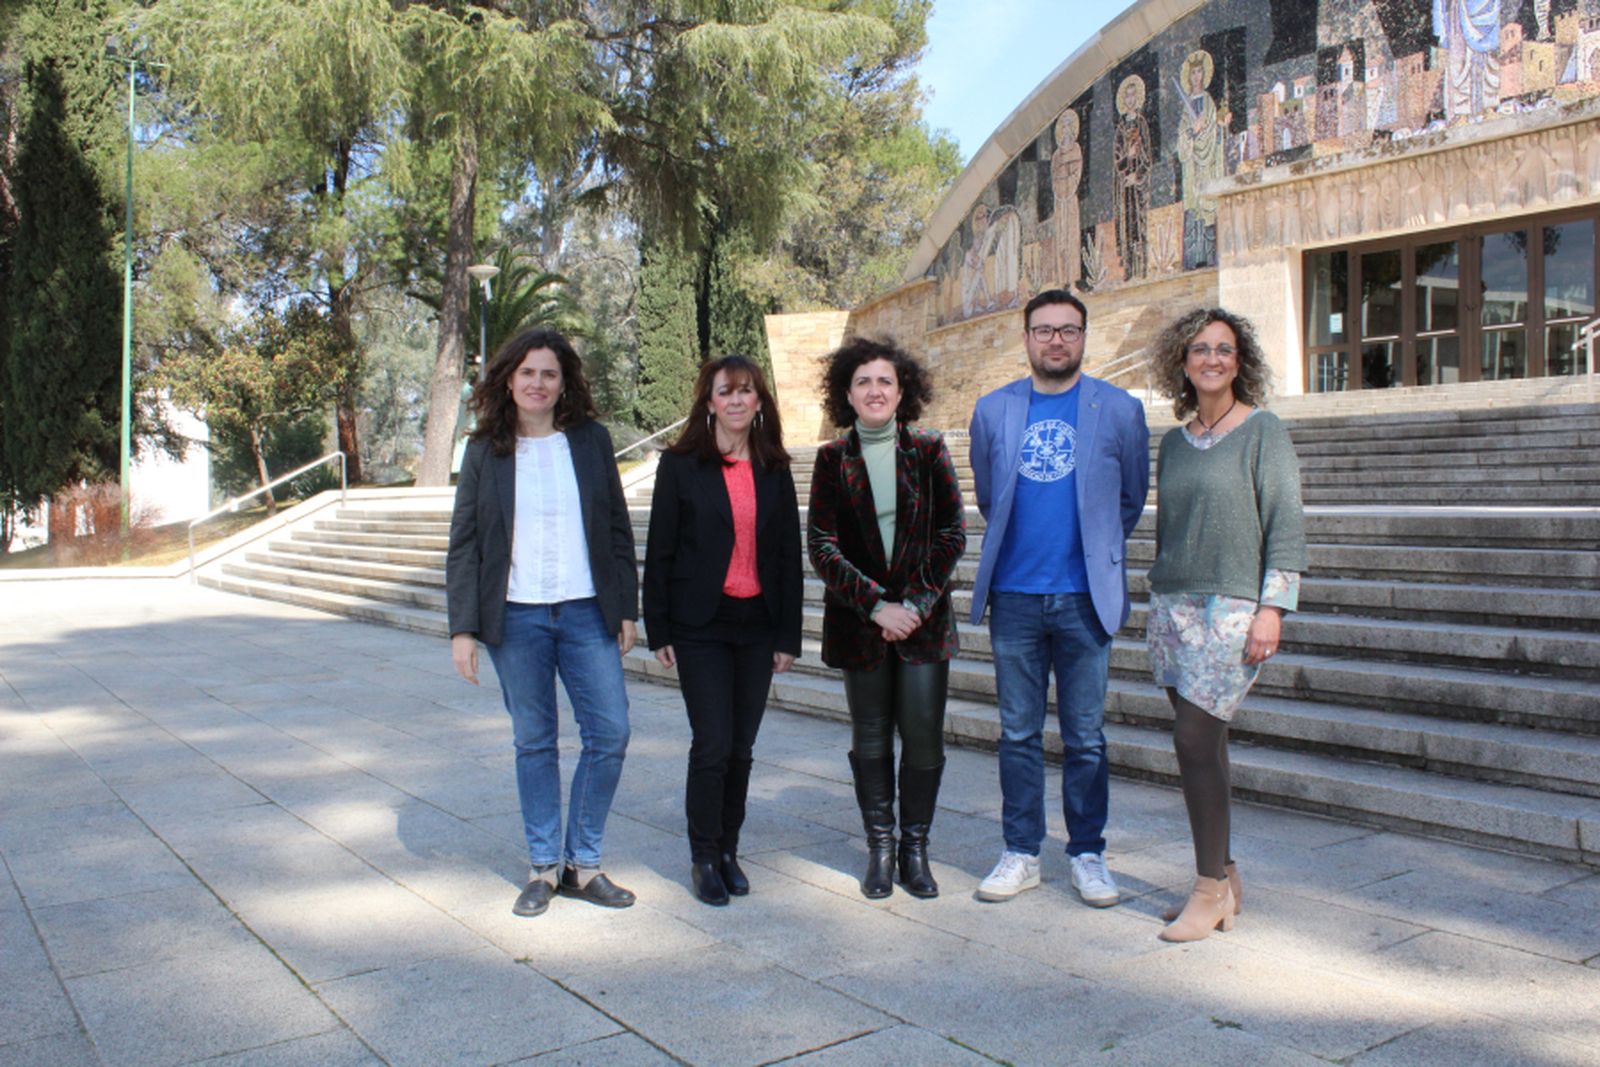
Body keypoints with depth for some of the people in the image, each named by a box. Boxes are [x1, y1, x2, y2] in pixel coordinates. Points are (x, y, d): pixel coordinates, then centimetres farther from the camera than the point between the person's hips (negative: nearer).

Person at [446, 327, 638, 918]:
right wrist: (462, 627, -4)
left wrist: (626, 609, 3)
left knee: (610, 734, -2)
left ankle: (582, 862, 14)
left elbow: (617, 529, 7)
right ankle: (542, 867, 19)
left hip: (586, 612, 1)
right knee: (533, 742, 7)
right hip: (515, 617, -1)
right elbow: (464, 544, 3)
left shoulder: (590, 441, 5)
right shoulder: (485, 450, 3)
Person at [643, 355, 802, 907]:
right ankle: (703, 858, 11)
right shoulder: (680, 465, -1)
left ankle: (728, 850, 24)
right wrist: (659, 630, -4)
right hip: (701, 626, -3)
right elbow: (659, 551, -1)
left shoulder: (774, 469, 7)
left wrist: (789, 634, 4)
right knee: (712, 744, -5)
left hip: (758, 625, 3)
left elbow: (789, 555, 8)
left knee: (741, 747, 8)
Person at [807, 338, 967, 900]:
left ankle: (915, 849, 15)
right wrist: (877, 605, -12)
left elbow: (953, 533, 0)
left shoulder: (928, 450, 2)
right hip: (858, 620, 0)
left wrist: (917, 602, -9)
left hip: (924, 617, 0)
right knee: (870, 738, 8)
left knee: (924, 737, 0)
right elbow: (821, 544, -3)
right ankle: (879, 849, 20)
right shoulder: (833, 459, 1)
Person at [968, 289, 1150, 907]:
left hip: (1084, 595, -1)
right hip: (1014, 595, 2)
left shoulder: (1119, 409, 2)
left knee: (1085, 737, 5)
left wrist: (1098, 549, 12)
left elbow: (1133, 497, 11)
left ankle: (1088, 855, 19)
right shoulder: (993, 410, 7)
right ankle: (1021, 854, 19)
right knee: (1018, 734, 8)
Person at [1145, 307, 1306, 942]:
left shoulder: (1262, 431, -2)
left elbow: (1286, 527, -6)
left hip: (1233, 608, -6)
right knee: (1203, 746, 7)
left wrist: (1272, 609, -13)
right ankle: (1222, 879, 19)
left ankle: (1212, 889, 2)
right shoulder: (1174, 442, 14)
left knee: (1194, 740, -11)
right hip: (1174, 605, 6)